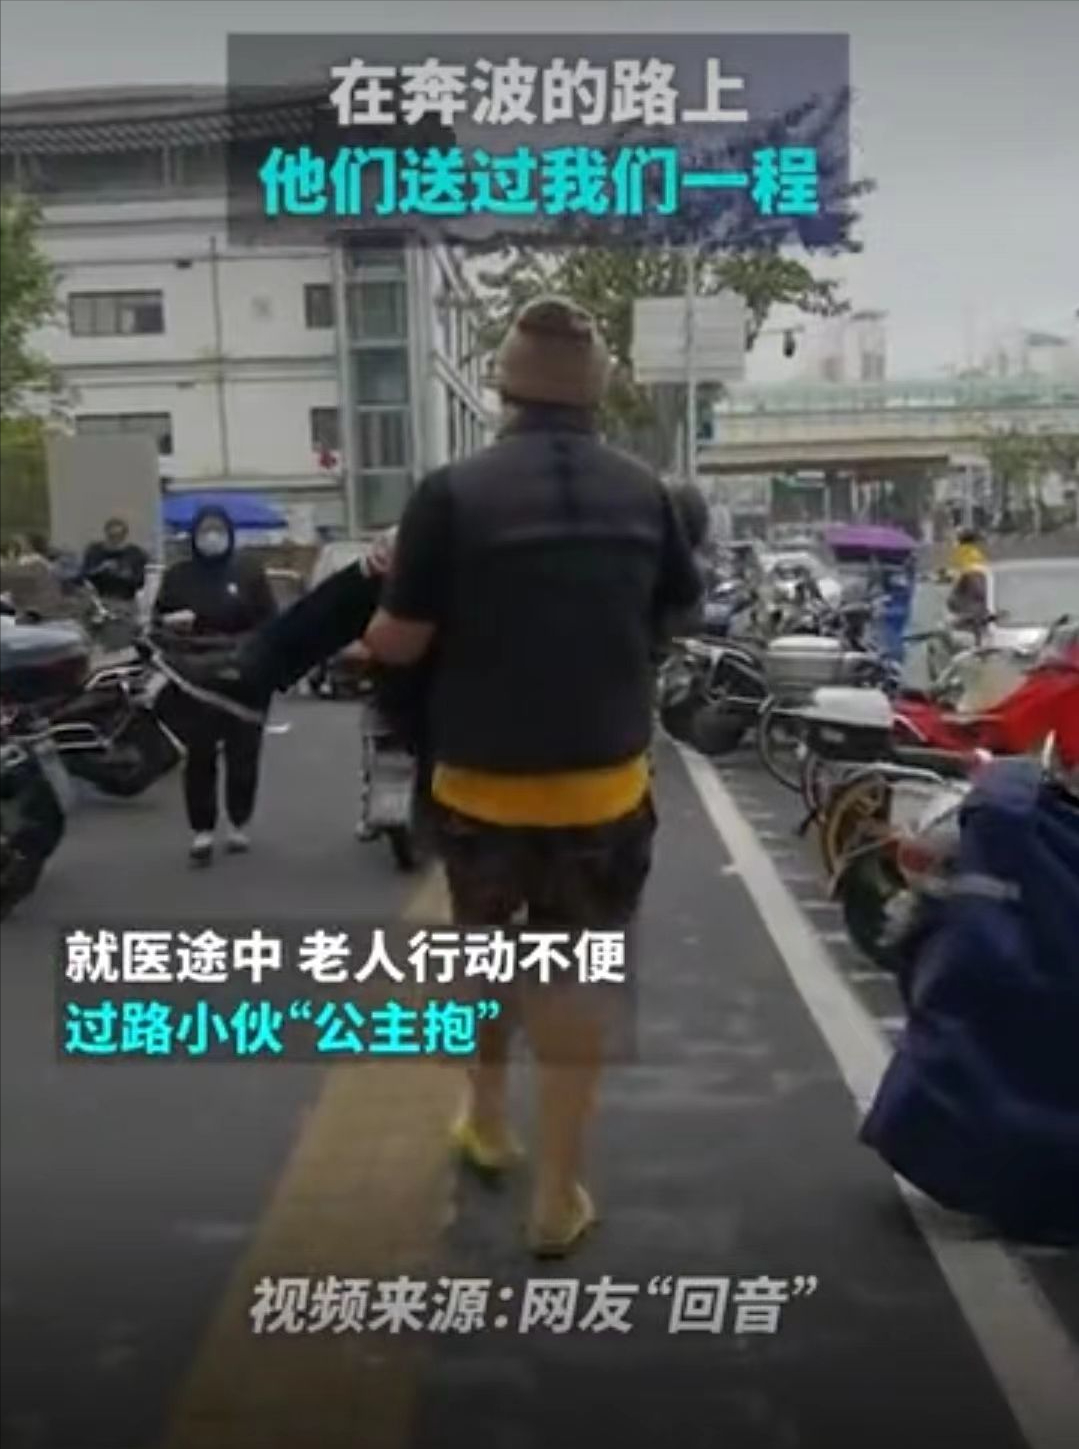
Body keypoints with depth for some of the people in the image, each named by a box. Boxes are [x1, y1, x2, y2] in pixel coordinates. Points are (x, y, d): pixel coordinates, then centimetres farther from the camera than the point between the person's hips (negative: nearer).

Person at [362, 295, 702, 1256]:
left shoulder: (454, 492, -14)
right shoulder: (642, 492, -3)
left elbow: (399, 643, -11)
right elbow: (681, 607, 13)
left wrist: (364, 637, 10)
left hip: (482, 780, -1)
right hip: (606, 781, 1)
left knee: (486, 947, 24)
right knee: (578, 977, 11)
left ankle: (486, 1120, 41)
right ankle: (560, 1194, 19)